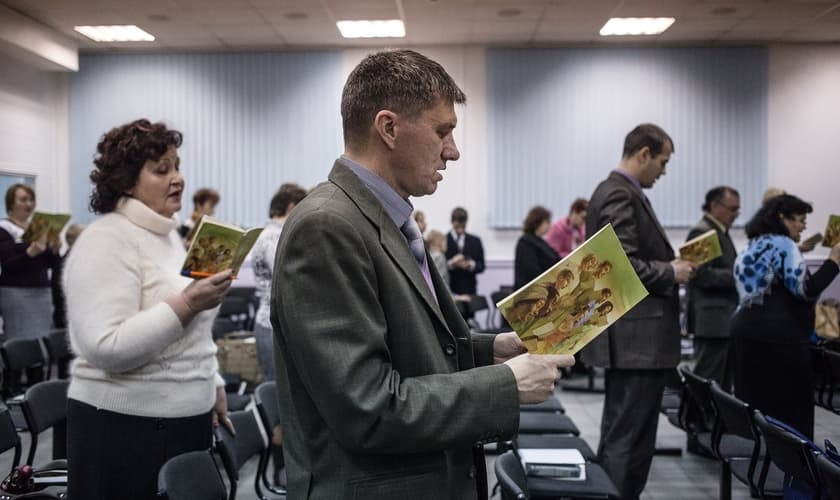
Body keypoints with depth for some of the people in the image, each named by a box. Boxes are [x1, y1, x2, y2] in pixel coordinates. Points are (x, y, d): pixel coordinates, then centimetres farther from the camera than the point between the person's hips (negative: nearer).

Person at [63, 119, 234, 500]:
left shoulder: (168, 236, 13)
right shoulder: (106, 242, -15)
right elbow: (105, 348, -25)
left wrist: (212, 383, 17)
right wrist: (185, 305, -26)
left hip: (188, 420, 8)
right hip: (125, 429, -8)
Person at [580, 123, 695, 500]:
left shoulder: (619, 191, 16)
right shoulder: (619, 194, -16)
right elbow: (623, 265, -23)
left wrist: (669, 264, 11)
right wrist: (671, 272, -11)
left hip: (632, 337, 11)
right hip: (636, 337, -11)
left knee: (621, 436, 18)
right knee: (628, 439, -4)